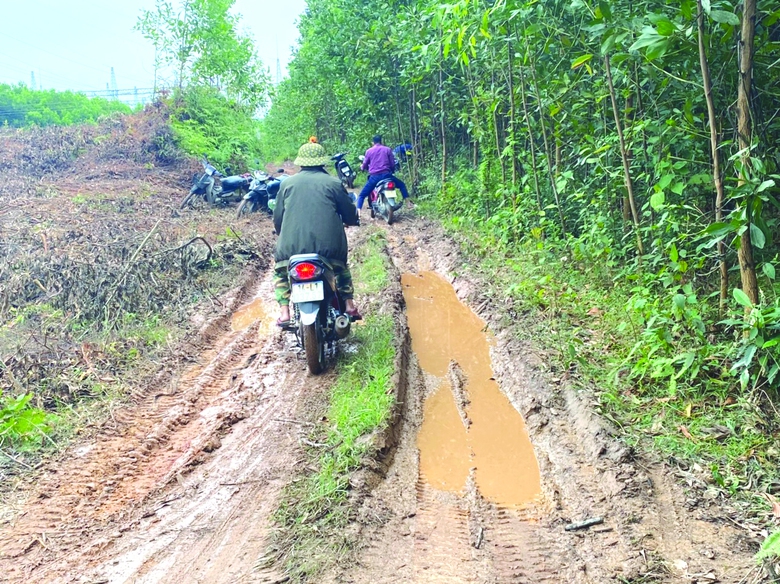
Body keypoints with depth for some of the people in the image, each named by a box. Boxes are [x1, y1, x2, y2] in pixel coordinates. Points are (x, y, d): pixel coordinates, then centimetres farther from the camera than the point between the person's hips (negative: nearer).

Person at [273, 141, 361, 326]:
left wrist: (283, 235, 33)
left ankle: (284, 312, 9)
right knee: (341, 269, 28)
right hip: (328, 245, 0)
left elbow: (277, 218, 13)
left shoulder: (287, 183, 11)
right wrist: (352, 218, 34)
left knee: (281, 273, 24)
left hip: (293, 245, 0)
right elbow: (350, 216, 10)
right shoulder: (334, 183, 6)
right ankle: (349, 305, 18)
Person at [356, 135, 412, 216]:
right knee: (402, 185, 26)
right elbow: (393, 164, 9)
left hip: (374, 176, 0)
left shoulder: (369, 151, 10)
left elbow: (364, 166, 13)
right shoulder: (387, 149, 10)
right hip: (386, 175, 1)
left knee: (362, 195, 8)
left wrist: (362, 166, 38)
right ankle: (408, 203, 18)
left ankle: (358, 211, -13)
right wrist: (391, 170, 31)